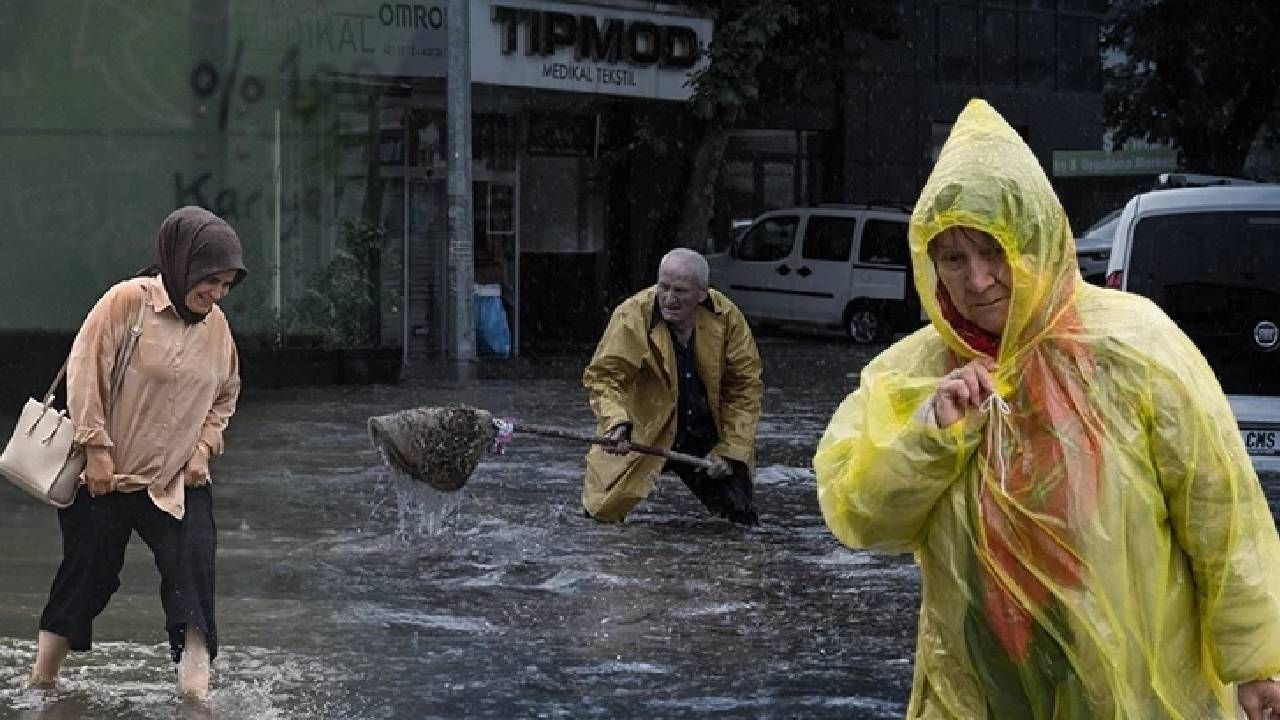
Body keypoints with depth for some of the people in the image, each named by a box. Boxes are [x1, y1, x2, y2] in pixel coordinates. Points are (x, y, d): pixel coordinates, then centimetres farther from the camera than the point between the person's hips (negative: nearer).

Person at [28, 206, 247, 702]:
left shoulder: (216, 326, 3)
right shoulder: (128, 302, -13)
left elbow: (225, 396, 17)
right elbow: (85, 373, -13)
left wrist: (204, 447, 2)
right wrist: (96, 448, -15)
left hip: (177, 481, 4)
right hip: (107, 476, -4)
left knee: (192, 576, -10)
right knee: (87, 574, 5)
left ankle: (196, 687, -8)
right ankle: (43, 677, 21)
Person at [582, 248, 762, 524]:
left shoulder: (727, 317, -10)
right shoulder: (633, 316, -20)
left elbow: (744, 387, -1)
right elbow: (604, 376, -23)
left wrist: (729, 451, -6)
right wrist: (616, 423, -42)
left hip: (706, 440, 2)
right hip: (642, 437, -2)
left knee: (742, 518, 0)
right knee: (604, 512, -9)